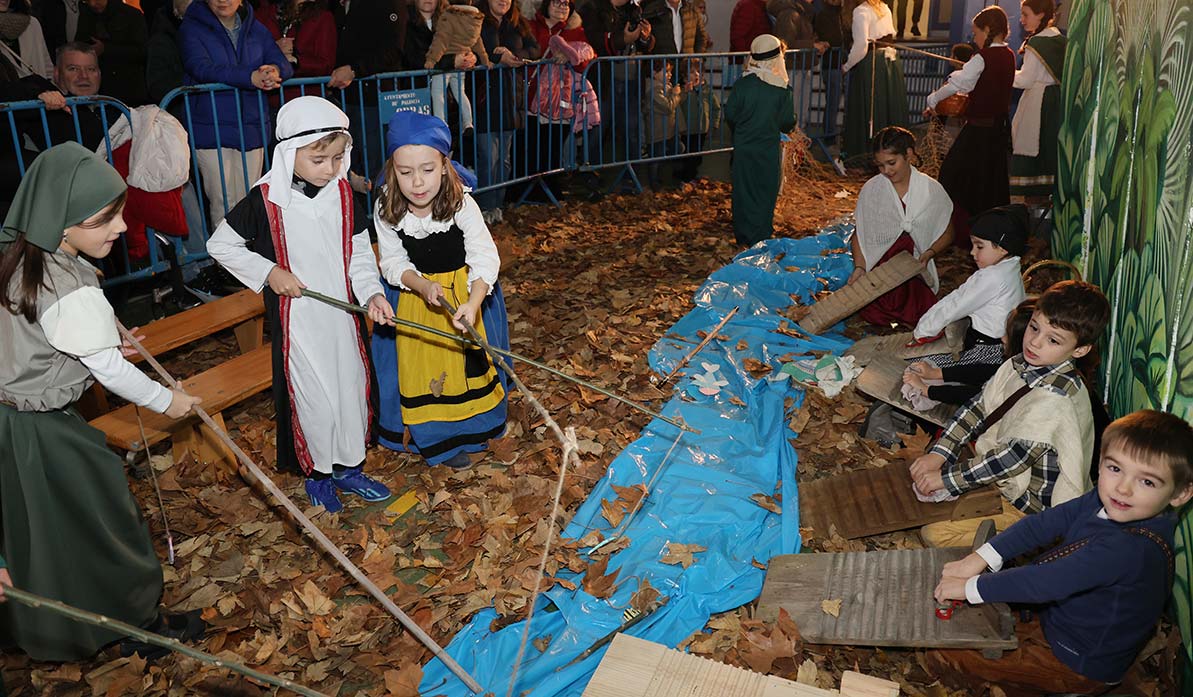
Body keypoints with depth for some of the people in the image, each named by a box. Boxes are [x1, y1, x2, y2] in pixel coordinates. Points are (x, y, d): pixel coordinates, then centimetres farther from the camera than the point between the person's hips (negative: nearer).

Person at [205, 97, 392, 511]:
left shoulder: (343, 192, -3)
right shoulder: (265, 199, -14)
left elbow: (360, 252, 2)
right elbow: (219, 245, -4)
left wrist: (372, 293, -15)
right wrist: (268, 272, -14)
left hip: (343, 314, 4)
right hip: (297, 319, -4)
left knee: (353, 387, 14)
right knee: (312, 396, 5)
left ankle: (349, 468, 34)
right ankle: (316, 473, 29)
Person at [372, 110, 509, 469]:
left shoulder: (462, 205, -25)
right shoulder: (385, 210, -19)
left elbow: (485, 258, -26)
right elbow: (393, 263, -10)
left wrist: (472, 304, -41)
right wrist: (423, 285, -30)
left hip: (467, 291, -1)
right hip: (414, 294, 1)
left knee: (468, 358, 12)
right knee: (421, 365, 6)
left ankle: (470, 425, 38)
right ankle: (438, 437, 26)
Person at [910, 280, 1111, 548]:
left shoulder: (1055, 398, -29)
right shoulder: (1019, 365, -3)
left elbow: (1015, 457, -29)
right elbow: (977, 408, 1)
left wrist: (946, 477, -23)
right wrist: (938, 454, -10)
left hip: (1030, 506, -9)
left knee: (934, 532, -17)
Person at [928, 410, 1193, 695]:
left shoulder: (1131, 548, -36)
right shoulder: (1102, 501, -11)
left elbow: (1046, 582, -34)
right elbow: (1043, 524, -8)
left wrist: (972, 587, -26)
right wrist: (981, 558, -18)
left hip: (1079, 666, -8)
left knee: (942, 658, -6)